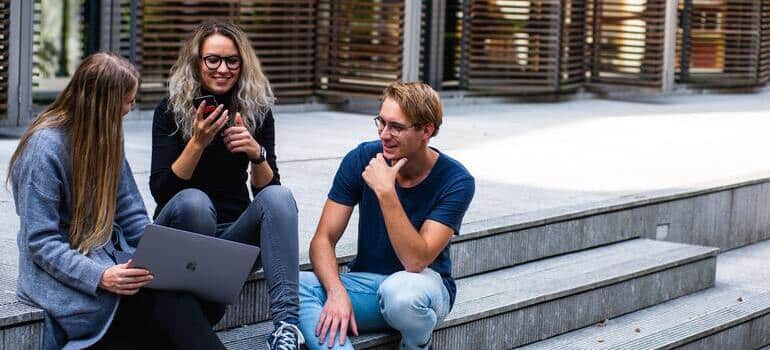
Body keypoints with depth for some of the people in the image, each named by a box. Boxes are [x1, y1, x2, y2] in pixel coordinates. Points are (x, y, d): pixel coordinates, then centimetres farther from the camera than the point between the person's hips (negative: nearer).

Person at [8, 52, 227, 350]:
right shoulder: (44, 147, -13)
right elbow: (40, 242, -16)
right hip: (63, 273, -7)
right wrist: (101, 277, -29)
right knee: (172, 304, -32)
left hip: (111, 259, 7)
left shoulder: (107, 138, 11)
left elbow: (131, 214, 12)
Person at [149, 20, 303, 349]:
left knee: (279, 196, -27)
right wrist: (198, 142, -27)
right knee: (193, 201, -35)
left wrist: (256, 153, -23)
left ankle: (286, 322, -40)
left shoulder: (257, 111, 1)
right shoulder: (171, 110, -6)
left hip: (235, 232, 3)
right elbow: (160, 190, -14)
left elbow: (266, 188, -3)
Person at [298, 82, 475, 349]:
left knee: (399, 290, -39)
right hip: (365, 281, 3)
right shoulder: (362, 159, -6)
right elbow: (323, 239, -8)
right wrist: (337, 292, -27)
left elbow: (415, 261, -24)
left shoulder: (456, 181, -15)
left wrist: (386, 192, -31)